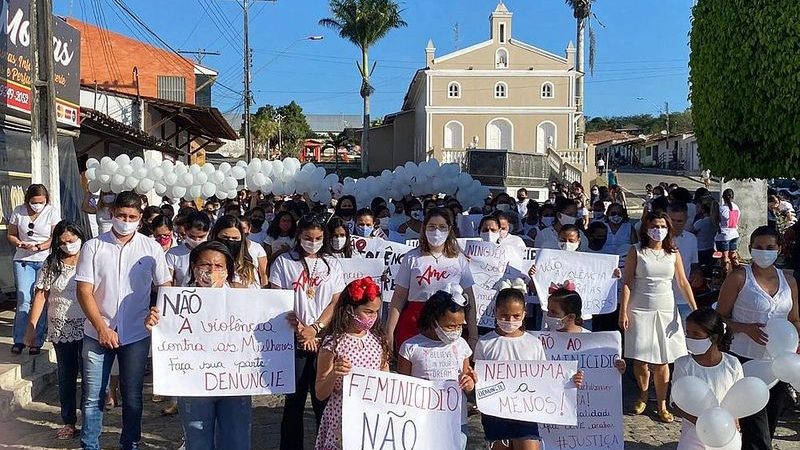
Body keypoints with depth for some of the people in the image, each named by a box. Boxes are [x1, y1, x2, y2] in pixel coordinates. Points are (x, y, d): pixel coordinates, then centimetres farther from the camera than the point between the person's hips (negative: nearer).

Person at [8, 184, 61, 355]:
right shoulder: (19, 211, 4)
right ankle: (18, 341, 3)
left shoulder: (52, 212, -1)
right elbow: (11, 235, 11)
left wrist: (38, 247, -19)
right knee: (24, 299, -6)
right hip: (23, 261, 1)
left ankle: (37, 342, 4)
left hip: (45, 261, -1)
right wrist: (20, 244, -9)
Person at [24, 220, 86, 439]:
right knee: (66, 377, 11)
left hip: (88, 327, -2)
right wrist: (31, 327, -1)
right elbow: (41, 296, 2)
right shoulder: (51, 264, 2)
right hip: (61, 329, 3)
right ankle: (69, 422, 22)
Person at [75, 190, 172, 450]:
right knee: (93, 396, 7)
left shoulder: (151, 248, 0)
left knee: (132, 396, 10)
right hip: (97, 333, 0)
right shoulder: (94, 247, -2)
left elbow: (165, 288, 3)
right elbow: (84, 291, -4)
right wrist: (102, 328, -11)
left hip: (136, 334, 0)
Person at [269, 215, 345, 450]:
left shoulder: (332, 264, 9)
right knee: (294, 398, 4)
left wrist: (315, 329, -9)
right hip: (293, 339, -1)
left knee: (323, 397, 3)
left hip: (324, 338, 1)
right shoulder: (283, 262, 4)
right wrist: (299, 329, -11)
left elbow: (336, 302, 4)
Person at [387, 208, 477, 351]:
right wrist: (389, 333, -1)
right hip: (413, 323, -1)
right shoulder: (412, 258, 3)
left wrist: (473, 336, 2)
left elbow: (469, 300, 7)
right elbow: (399, 298, 4)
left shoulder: (459, 260, 7)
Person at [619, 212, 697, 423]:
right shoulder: (636, 252, -2)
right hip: (640, 310, -2)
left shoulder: (673, 253, 6)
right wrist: (623, 311, -9)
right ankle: (643, 395, 28)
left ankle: (662, 405, 15)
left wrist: (695, 309, -1)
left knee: (662, 360, 2)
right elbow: (627, 282, -4)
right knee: (641, 358, 2)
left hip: (666, 311, 2)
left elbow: (683, 282, 7)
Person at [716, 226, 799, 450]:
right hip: (746, 359, -5)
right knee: (755, 423, -6)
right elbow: (720, 317, -4)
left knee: (772, 418, 14)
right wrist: (746, 328, -21)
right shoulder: (738, 277, -6)